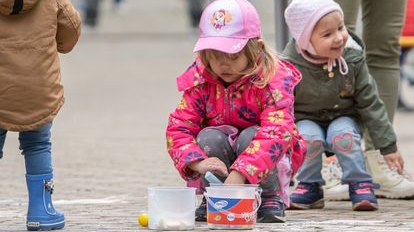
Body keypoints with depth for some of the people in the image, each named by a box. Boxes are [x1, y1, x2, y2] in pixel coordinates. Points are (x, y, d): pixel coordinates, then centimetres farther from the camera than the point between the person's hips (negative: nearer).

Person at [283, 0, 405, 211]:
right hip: (306, 120, -1)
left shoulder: (352, 59, -16)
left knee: (343, 135, -32)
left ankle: (360, 184, -14)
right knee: (310, 137, -32)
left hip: (343, 118, 1)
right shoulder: (290, 66, -23)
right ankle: (310, 187, -10)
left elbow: (371, 104, -8)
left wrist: (388, 146, -6)